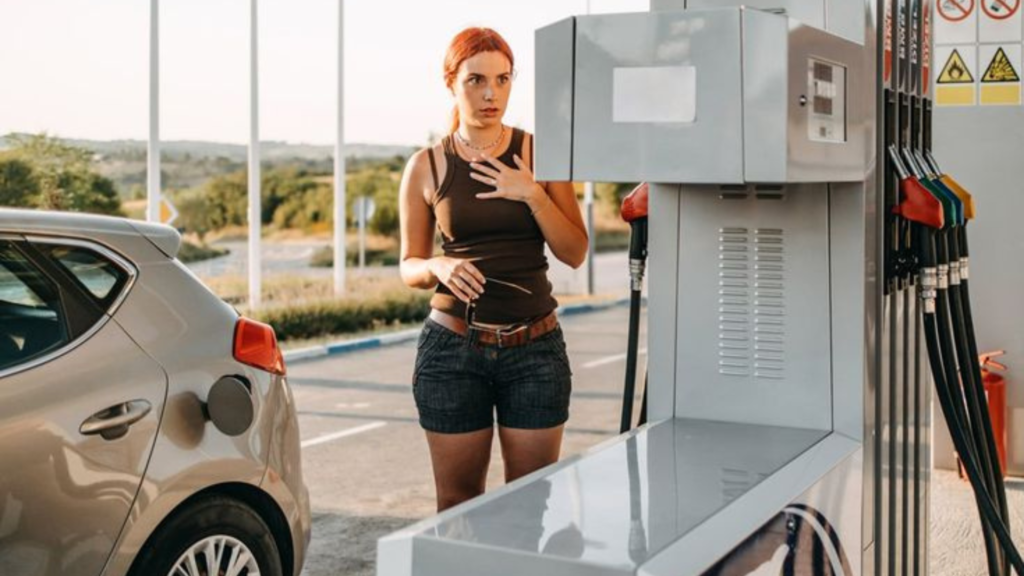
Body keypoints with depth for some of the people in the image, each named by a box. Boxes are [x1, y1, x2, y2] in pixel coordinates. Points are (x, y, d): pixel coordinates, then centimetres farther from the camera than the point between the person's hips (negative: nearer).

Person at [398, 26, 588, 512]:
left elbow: (575, 253, 1)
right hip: (453, 348, 0)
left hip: (535, 348, 0)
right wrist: (439, 267, -14)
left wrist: (532, 194, -12)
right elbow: (409, 266, 8)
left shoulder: (540, 153, 2)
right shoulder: (427, 167, 2)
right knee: (458, 500, 5)